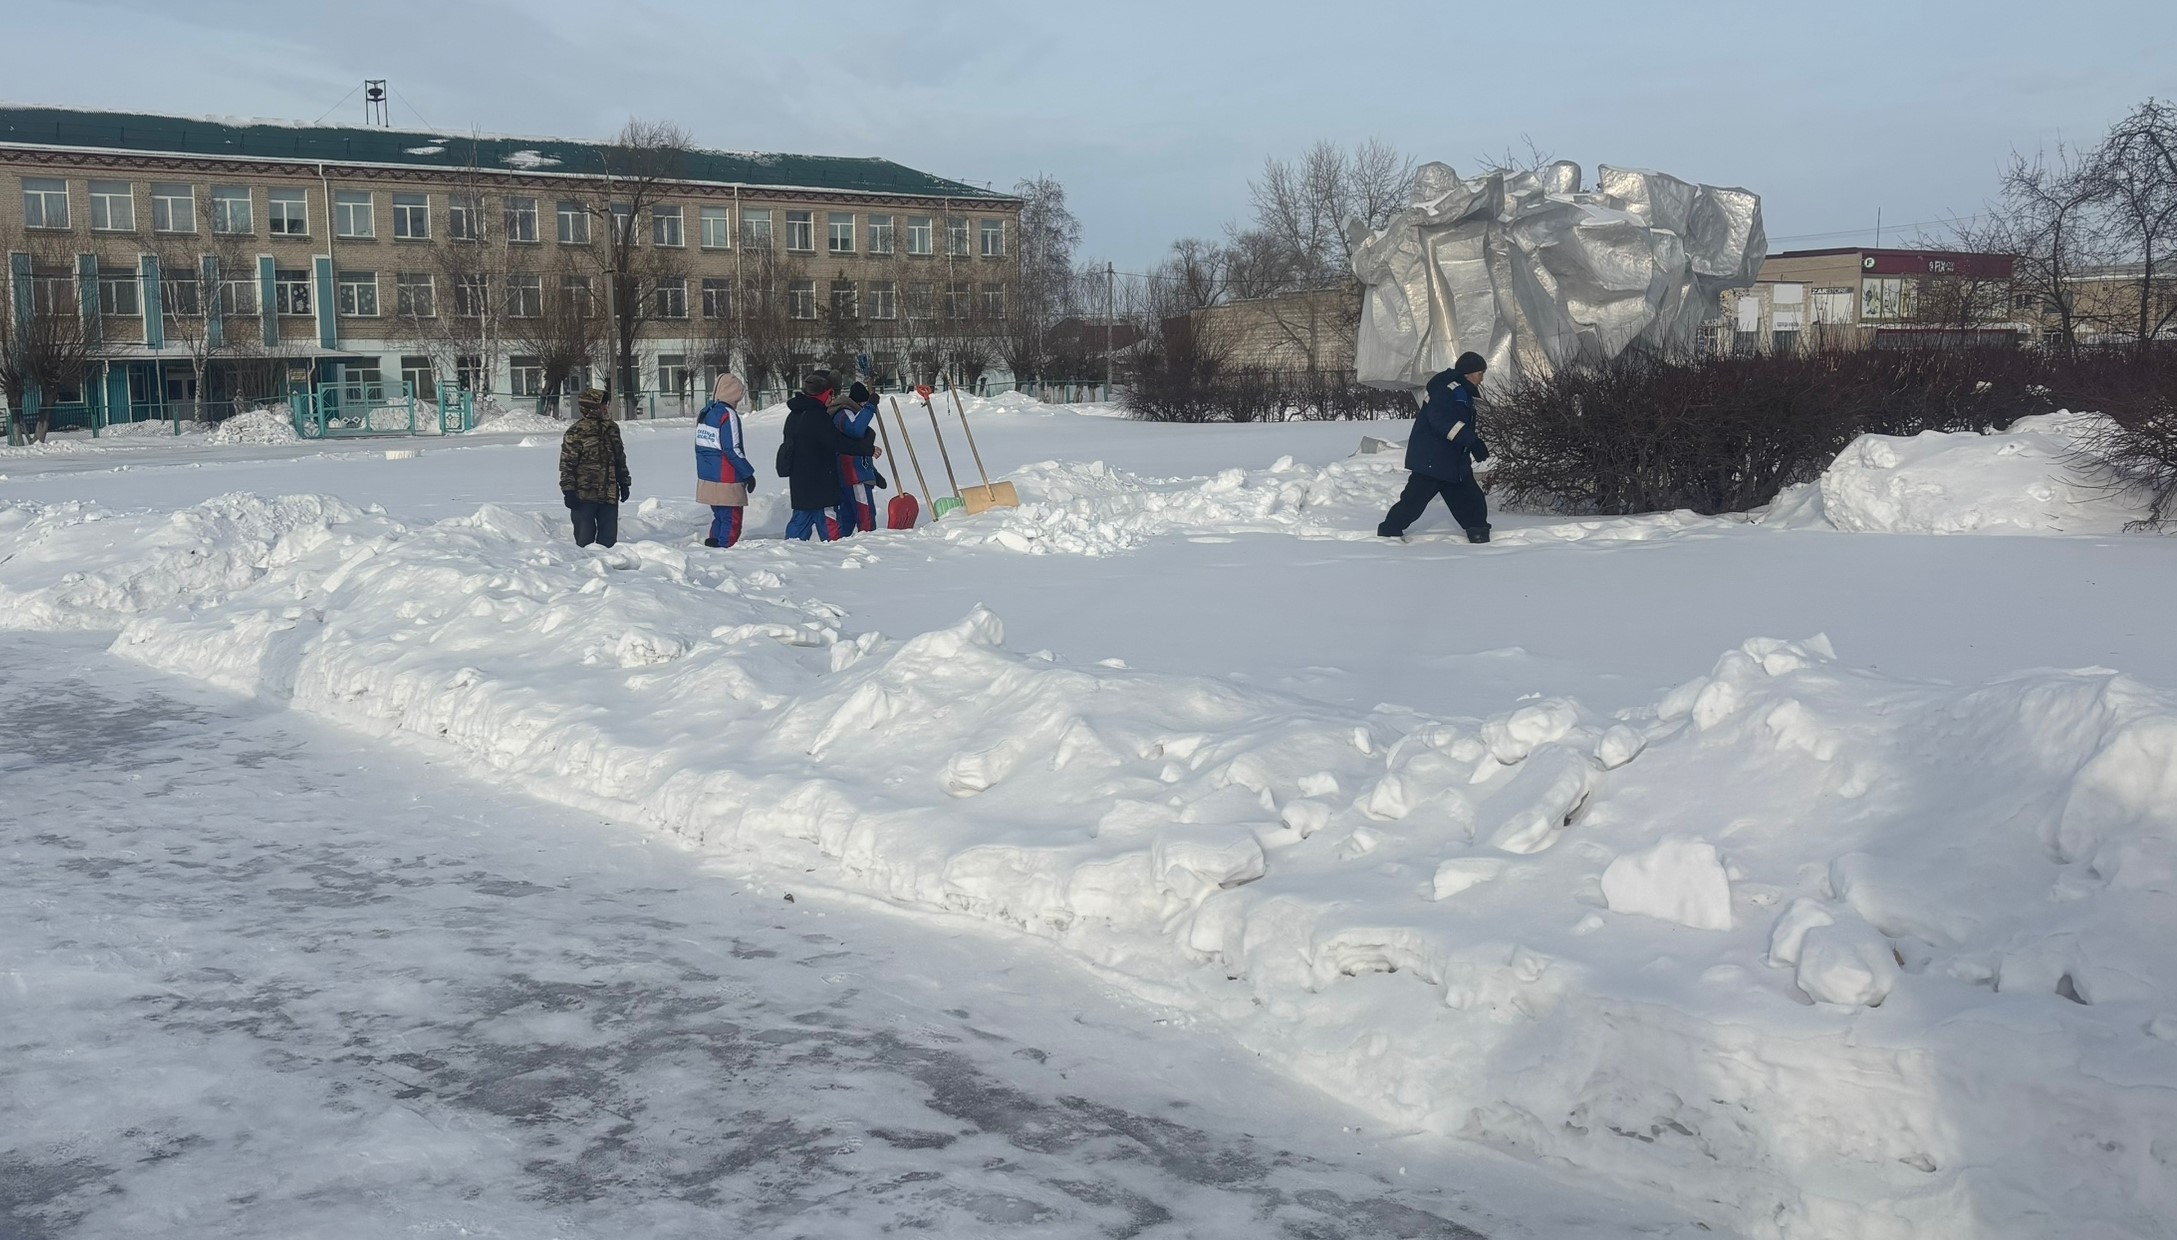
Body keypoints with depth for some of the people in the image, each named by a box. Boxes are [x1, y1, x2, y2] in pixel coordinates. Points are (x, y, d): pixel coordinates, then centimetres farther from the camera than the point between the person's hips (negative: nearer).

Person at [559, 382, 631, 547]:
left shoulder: (612, 428, 10)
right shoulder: (576, 432, -9)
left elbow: (620, 459, 19)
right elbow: (567, 464, -9)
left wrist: (624, 483, 17)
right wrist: (568, 491, -13)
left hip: (610, 495, 6)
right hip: (584, 496, -6)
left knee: (609, 537, 8)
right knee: (585, 538, 2)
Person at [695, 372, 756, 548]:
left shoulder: (705, 413, 11)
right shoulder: (728, 414, -15)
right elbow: (732, 450, -18)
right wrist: (748, 473, -10)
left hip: (707, 480, 8)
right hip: (726, 482, -8)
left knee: (719, 518, 18)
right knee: (731, 522, -1)